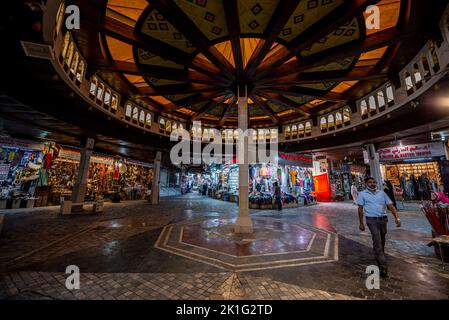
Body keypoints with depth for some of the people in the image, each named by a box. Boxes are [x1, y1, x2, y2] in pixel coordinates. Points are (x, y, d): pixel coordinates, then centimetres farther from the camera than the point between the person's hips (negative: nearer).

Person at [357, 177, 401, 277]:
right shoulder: (362, 194, -1)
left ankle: (380, 258, 35)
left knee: (382, 241, 17)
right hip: (372, 220, -4)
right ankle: (383, 265, -11)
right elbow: (360, 209, -1)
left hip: (383, 219, 4)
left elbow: (390, 205, 6)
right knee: (377, 241, -12)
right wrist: (361, 223, -2)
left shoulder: (382, 193, 9)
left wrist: (397, 217, -9)